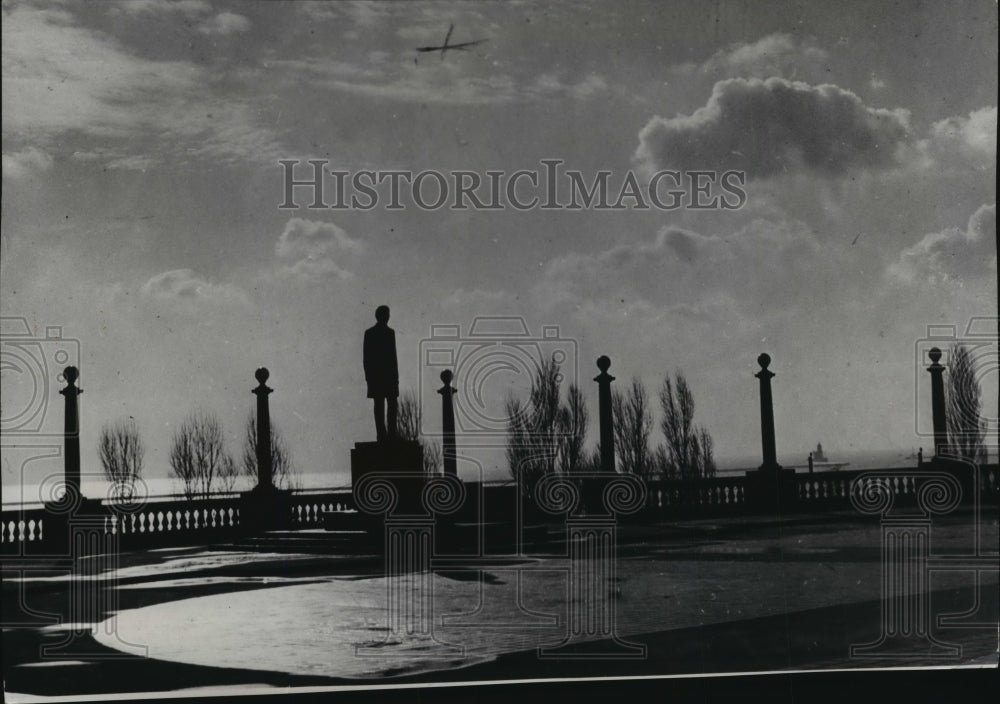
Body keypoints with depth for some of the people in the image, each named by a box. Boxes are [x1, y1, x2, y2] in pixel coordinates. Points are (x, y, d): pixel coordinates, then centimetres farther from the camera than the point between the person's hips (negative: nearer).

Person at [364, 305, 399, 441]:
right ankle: (391, 433, -6)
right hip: (388, 373, -4)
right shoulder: (389, 332, -8)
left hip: (374, 374, 4)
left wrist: (368, 374, 11)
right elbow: (393, 356, -10)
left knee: (379, 405, 4)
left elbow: (366, 357, 6)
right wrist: (396, 375, -5)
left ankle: (381, 434, 0)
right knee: (392, 405, 2)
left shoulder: (369, 333, 6)